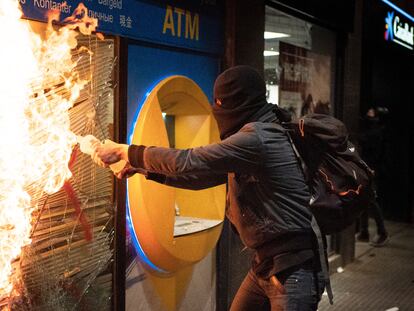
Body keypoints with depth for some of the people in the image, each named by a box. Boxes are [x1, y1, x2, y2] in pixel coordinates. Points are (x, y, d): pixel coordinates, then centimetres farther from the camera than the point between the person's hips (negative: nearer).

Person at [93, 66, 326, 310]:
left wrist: (124, 151, -9)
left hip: (294, 270, -9)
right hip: (265, 264, 9)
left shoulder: (257, 138, -20)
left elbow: (188, 163, -20)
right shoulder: (255, 136, 11)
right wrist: (143, 169, 12)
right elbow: (201, 176, 16)